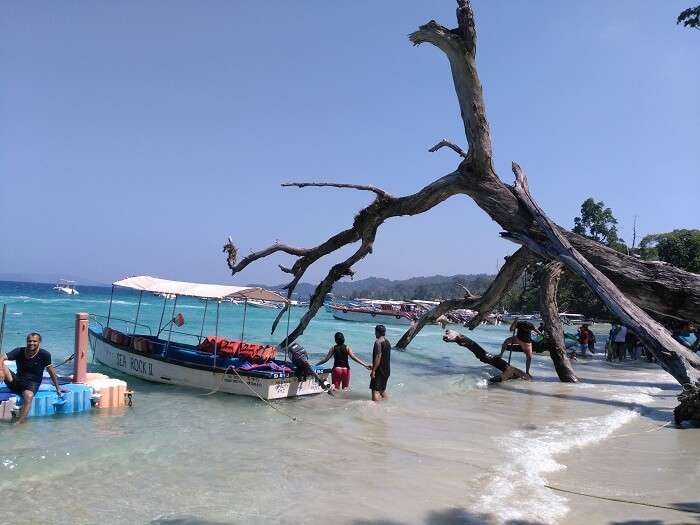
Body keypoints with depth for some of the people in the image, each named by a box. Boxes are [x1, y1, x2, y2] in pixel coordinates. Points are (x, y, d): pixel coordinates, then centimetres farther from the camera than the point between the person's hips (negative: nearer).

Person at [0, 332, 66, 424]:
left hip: (32, 383, -4)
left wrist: (58, 388, 1)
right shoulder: (19, 351, -2)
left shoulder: (44, 355, -9)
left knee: (29, 396, -37)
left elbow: (51, 372, -3)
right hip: (16, 380, 4)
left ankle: (19, 423, -42)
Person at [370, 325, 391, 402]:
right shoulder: (387, 342, 12)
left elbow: (378, 357, -22)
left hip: (379, 370, -9)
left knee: (375, 390, -7)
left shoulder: (378, 342, -15)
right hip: (387, 370, 9)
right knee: (382, 389, 19)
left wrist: (373, 370, -20)